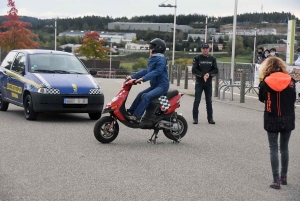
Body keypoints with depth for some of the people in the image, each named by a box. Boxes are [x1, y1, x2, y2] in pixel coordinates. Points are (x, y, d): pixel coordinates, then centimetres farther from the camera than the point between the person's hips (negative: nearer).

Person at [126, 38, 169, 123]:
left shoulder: (161, 59, -12)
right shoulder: (152, 59, 18)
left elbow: (157, 71, -24)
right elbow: (146, 71, 20)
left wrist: (143, 78, -31)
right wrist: (133, 76, 14)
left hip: (162, 85, -10)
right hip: (154, 85, 10)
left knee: (147, 96, -27)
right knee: (140, 95, 3)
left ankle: (136, 117, -32)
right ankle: (130, 112, 7)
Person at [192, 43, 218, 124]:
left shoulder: (212, 59, 7)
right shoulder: (197, 58, 0)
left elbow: (216, 70, 2)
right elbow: (194, 70, -9)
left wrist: (209, 74, -16)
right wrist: (203, 75, -19)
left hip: (209, 83, 2)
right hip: (199, 82, -2)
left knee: (209, 101, 6)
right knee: (197, 100, -3)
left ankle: (210, 118, 11)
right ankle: (195, 118, 2)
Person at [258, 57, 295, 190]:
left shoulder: (266, 82, -8)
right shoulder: (290, 81, -3)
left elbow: (261, 98, 5)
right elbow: (293, 99, 5)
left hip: (272, 120, -2)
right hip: (288, 119, 2)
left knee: (273, 149, 4)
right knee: (284, 147, 16)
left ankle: (276, 180, 0)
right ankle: (283, 177, 25)